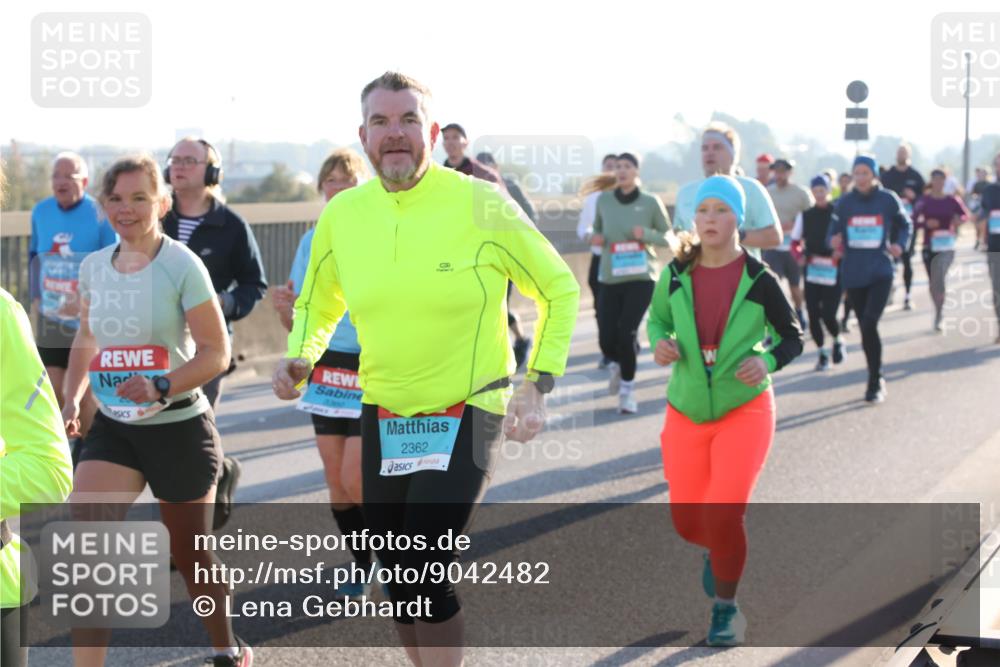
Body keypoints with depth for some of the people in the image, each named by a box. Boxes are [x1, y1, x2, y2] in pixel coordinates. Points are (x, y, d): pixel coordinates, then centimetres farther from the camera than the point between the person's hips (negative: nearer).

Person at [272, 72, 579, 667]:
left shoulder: (480, 205, -13)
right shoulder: (343, 214, -1)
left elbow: (560, 291, -1)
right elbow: (318, 305, 16)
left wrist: (538, 384, -9)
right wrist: (299, 360, -4)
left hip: (467, 417, -5)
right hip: (383, 419, 5)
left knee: (425, 574, -17)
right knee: (399, 580, 12)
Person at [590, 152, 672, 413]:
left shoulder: (650, 202, -4)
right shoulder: (604, 200, 2)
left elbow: (668, 236, 4)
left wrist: (645, 234, -14)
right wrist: (596, 238, -6)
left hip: (641, 277, -2)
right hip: (610, 279, 2)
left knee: (626, 332, -16)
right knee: (607, 339, -2)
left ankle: (628, 389, 5)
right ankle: (617, 364, 36)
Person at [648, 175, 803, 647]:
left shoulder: (759, 281, -12)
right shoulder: (677, 275, -5)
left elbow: (793, 338, 0)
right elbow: (658, 319, 12)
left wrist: (767, 361, -21)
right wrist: (660, 343, -10)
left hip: (744, 409, -3)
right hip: (687, 412, 3)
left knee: (724, 516, -18)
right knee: (687, 524, 8)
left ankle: (726, 608, 8)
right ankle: (718, 549, 48)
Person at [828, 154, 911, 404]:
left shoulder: (888, 199, -1)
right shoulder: (844, 203, 3)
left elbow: (904, 224, 14)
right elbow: (834, 232, 8)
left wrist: (900, 244, -3)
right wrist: (835, 243, -14)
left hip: (880, 272, -3)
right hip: (854, 273, 3)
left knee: (869, 324, -18)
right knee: (866, 328, 11)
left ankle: (875, 383, -9)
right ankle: (877, 379, 26)